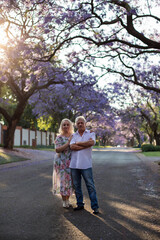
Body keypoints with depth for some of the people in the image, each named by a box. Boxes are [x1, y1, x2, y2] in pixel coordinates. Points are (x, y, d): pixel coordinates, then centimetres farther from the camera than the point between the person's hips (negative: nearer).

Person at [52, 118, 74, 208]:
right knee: (63, 180, -2)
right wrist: (68, 143, -21)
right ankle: (64, 201, 11)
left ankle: (68, 199, 21)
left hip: (71, 161, 4)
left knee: (70, 180, 7)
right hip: (62, 162, -4)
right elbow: (57, 150, -16)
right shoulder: (59, 137, -4)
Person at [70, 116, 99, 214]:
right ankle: (80, 204, 22)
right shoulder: (73, 135, 11)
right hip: (74, 164, 4)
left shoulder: (91, 133, 5)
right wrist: (86, 145, -10)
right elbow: (72, 147, -7)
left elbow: (91, 142, -16)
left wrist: (78, 143, -5)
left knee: (90, 186, -3)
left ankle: (95, 206, 3)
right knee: (77, 186, 10)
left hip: (86, 164, -3)